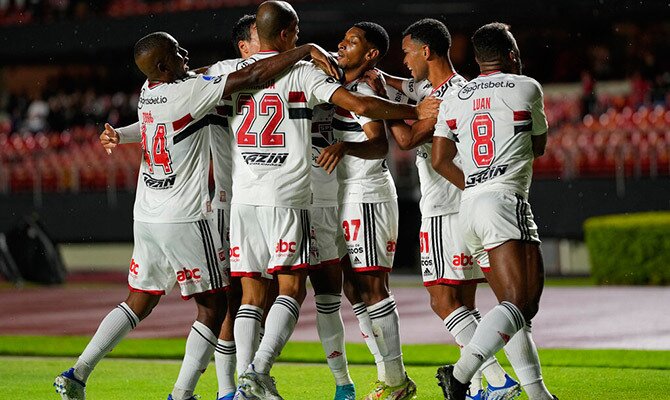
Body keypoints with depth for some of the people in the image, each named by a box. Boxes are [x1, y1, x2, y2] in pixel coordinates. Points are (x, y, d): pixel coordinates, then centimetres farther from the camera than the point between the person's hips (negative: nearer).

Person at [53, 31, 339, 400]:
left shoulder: (148, 92, 6)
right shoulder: (190, 92, -15)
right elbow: (253, 76, -16)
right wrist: (306, 50, -12)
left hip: (146, 217, 8)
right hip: (184, 220, -7)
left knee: (139, 303, 18)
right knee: (213, 307, 4)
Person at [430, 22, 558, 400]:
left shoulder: (455, 98, 17)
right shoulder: (526, 88, 4)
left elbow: (440, 160, 12)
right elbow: (539, 146, 18)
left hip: (470, 206, 7)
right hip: (506, 202, -7)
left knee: (519, 305, 12)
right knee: (519, 303, -15)